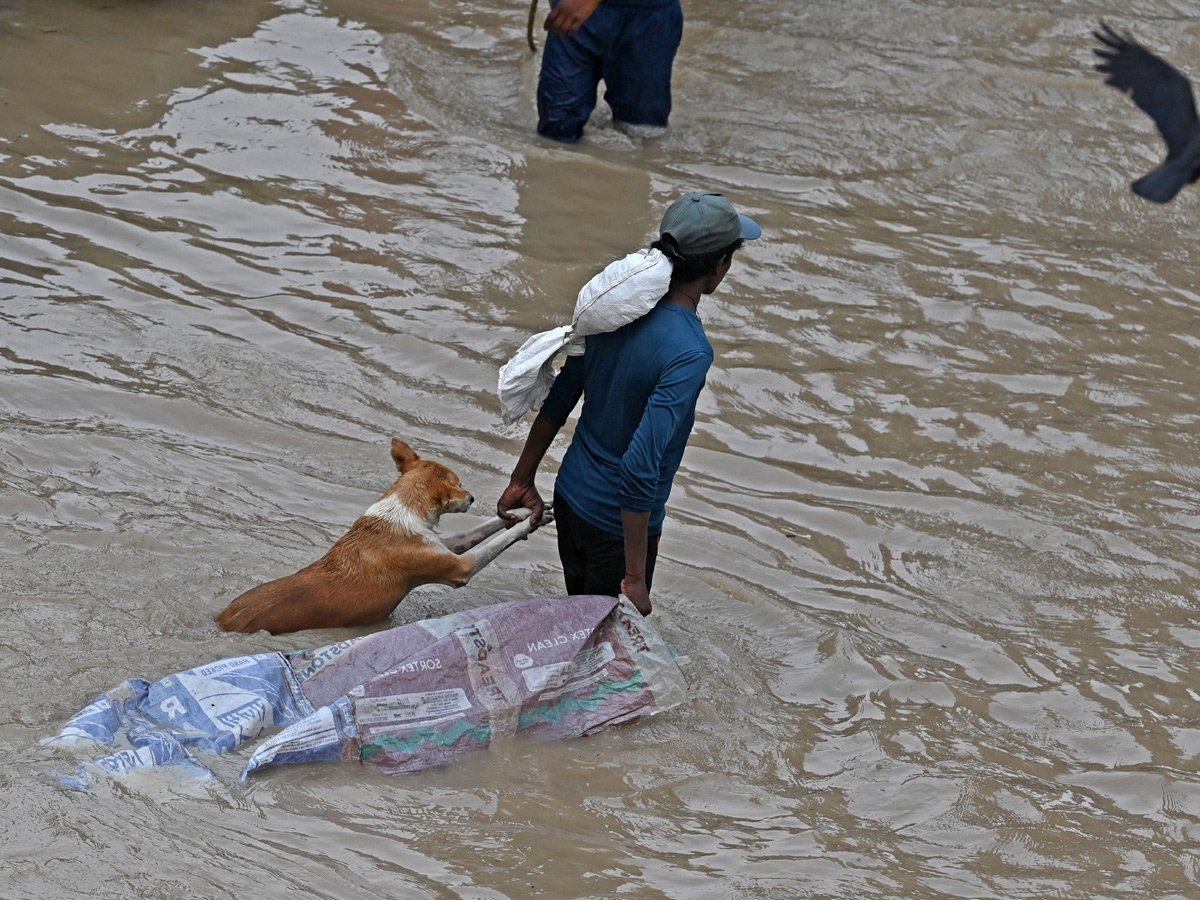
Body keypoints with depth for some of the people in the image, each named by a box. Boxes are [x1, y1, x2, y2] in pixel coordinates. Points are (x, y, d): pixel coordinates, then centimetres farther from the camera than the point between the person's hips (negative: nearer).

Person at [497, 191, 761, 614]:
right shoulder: (689, 352, -28)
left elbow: (559, 399, 5)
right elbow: (640, 465, -33)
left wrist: (522, 480, 17)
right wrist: (635, 577, -28)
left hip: (570, 499, 7)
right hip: (618, 526, -7)